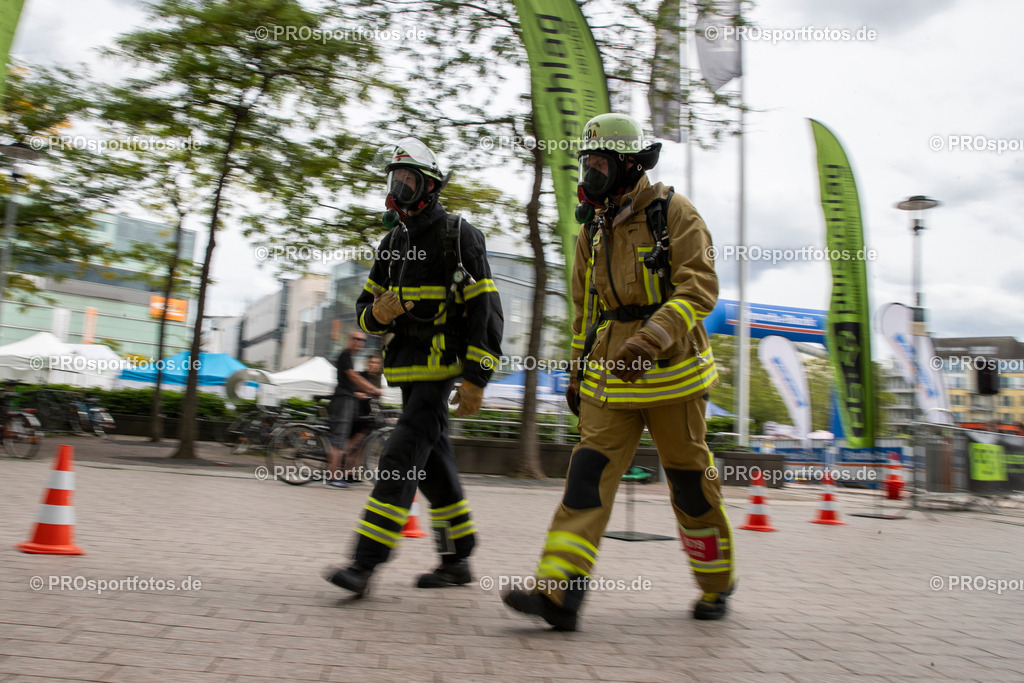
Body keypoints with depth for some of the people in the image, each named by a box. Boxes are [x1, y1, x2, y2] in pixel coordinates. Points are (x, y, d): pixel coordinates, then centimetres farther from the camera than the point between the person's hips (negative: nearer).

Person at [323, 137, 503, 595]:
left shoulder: (459, 237, -6)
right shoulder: (393, 243, 15)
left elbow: (485, 313, -11)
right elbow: (365, 307, 18)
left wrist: (476, 379, -16)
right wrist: (378, 312, -8)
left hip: (441, 370, -8)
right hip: (407, 371, 8)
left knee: (401, 457, -15)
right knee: (433, 462, 11)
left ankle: (365, 563, -15)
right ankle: (456, 560, 23)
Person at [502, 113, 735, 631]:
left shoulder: (674, 213, -5)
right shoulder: (593, 228, 13)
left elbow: (701, 286, -16)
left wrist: (652, 337, -30)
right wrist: (577, 371, 19)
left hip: (669, 372, -4)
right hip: (610, 376, 5)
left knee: (690, 482, 7)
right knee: (590, 471, -7)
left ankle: (717, 584, 28)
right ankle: (558, 592, -10)